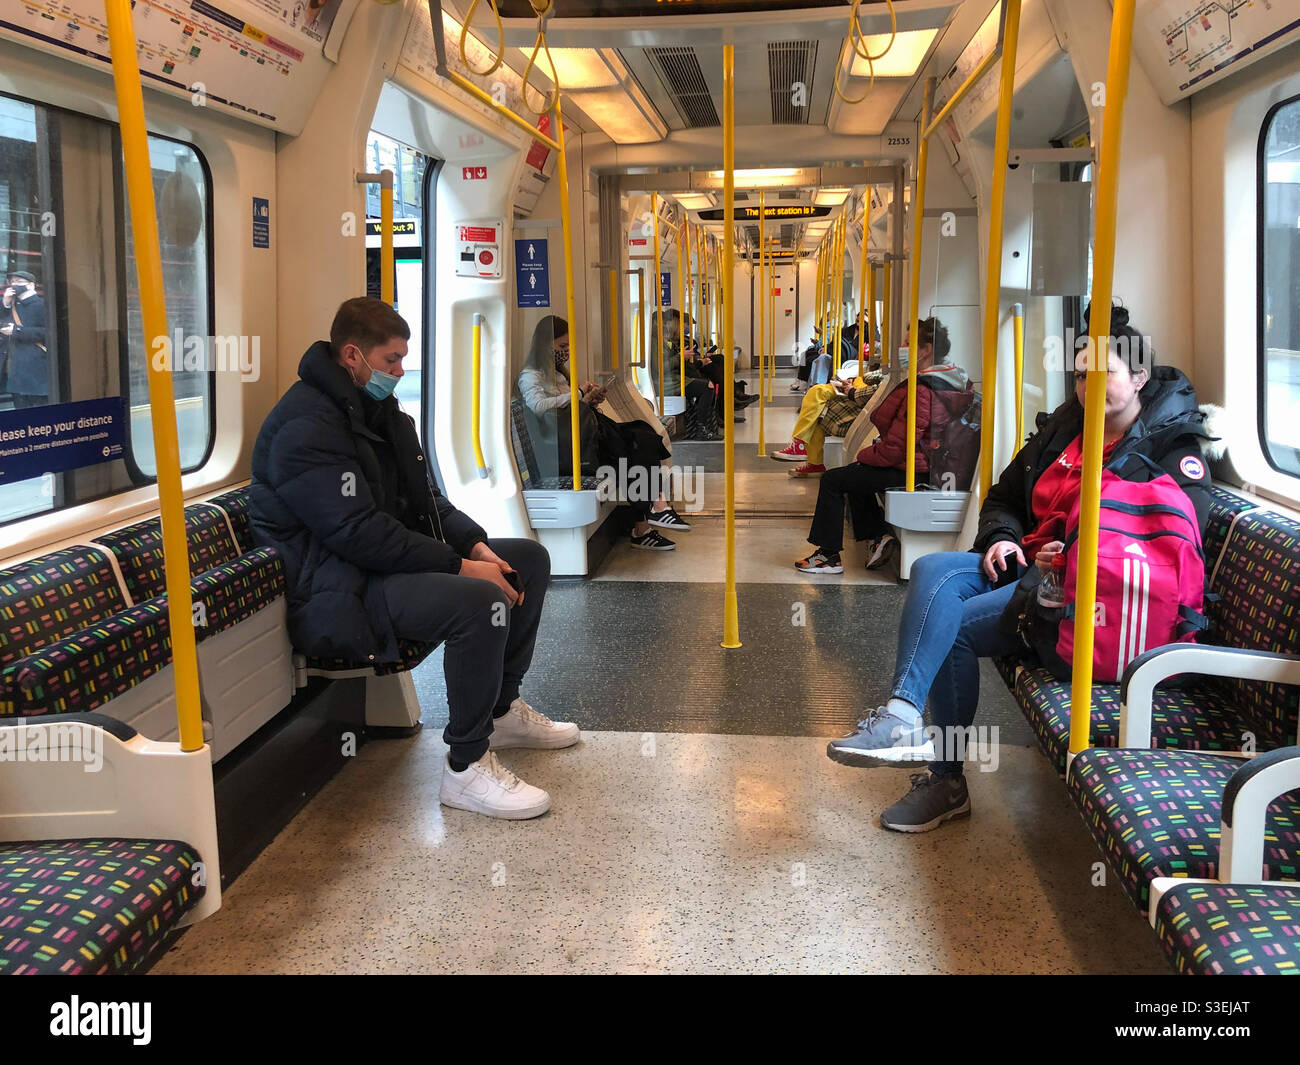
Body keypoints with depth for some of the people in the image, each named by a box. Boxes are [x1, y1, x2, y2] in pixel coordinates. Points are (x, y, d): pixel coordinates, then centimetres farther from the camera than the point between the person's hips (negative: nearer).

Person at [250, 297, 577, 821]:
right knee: (479, 601, -33)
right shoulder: (305, 427, -20)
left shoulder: (375, 408, 14)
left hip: (388, 562, 11)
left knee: (530, 559, 12)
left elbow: (424, 498, 16)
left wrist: (477, 545, -2)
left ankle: (502, 708, 22)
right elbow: (360, 533, -27)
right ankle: (467, 767, -19)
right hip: (335, 593, -11)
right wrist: (461, 566, -24)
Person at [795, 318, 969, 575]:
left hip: (910, 471, -11)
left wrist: (864, 455, -7)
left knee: (832, 480, -2)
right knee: (855, 474, 27)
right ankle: (880, 535, 19)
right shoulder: (948, 379, 6)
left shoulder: (922, 392, -27)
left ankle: (829, 555, 6)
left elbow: (895, 449, -26)